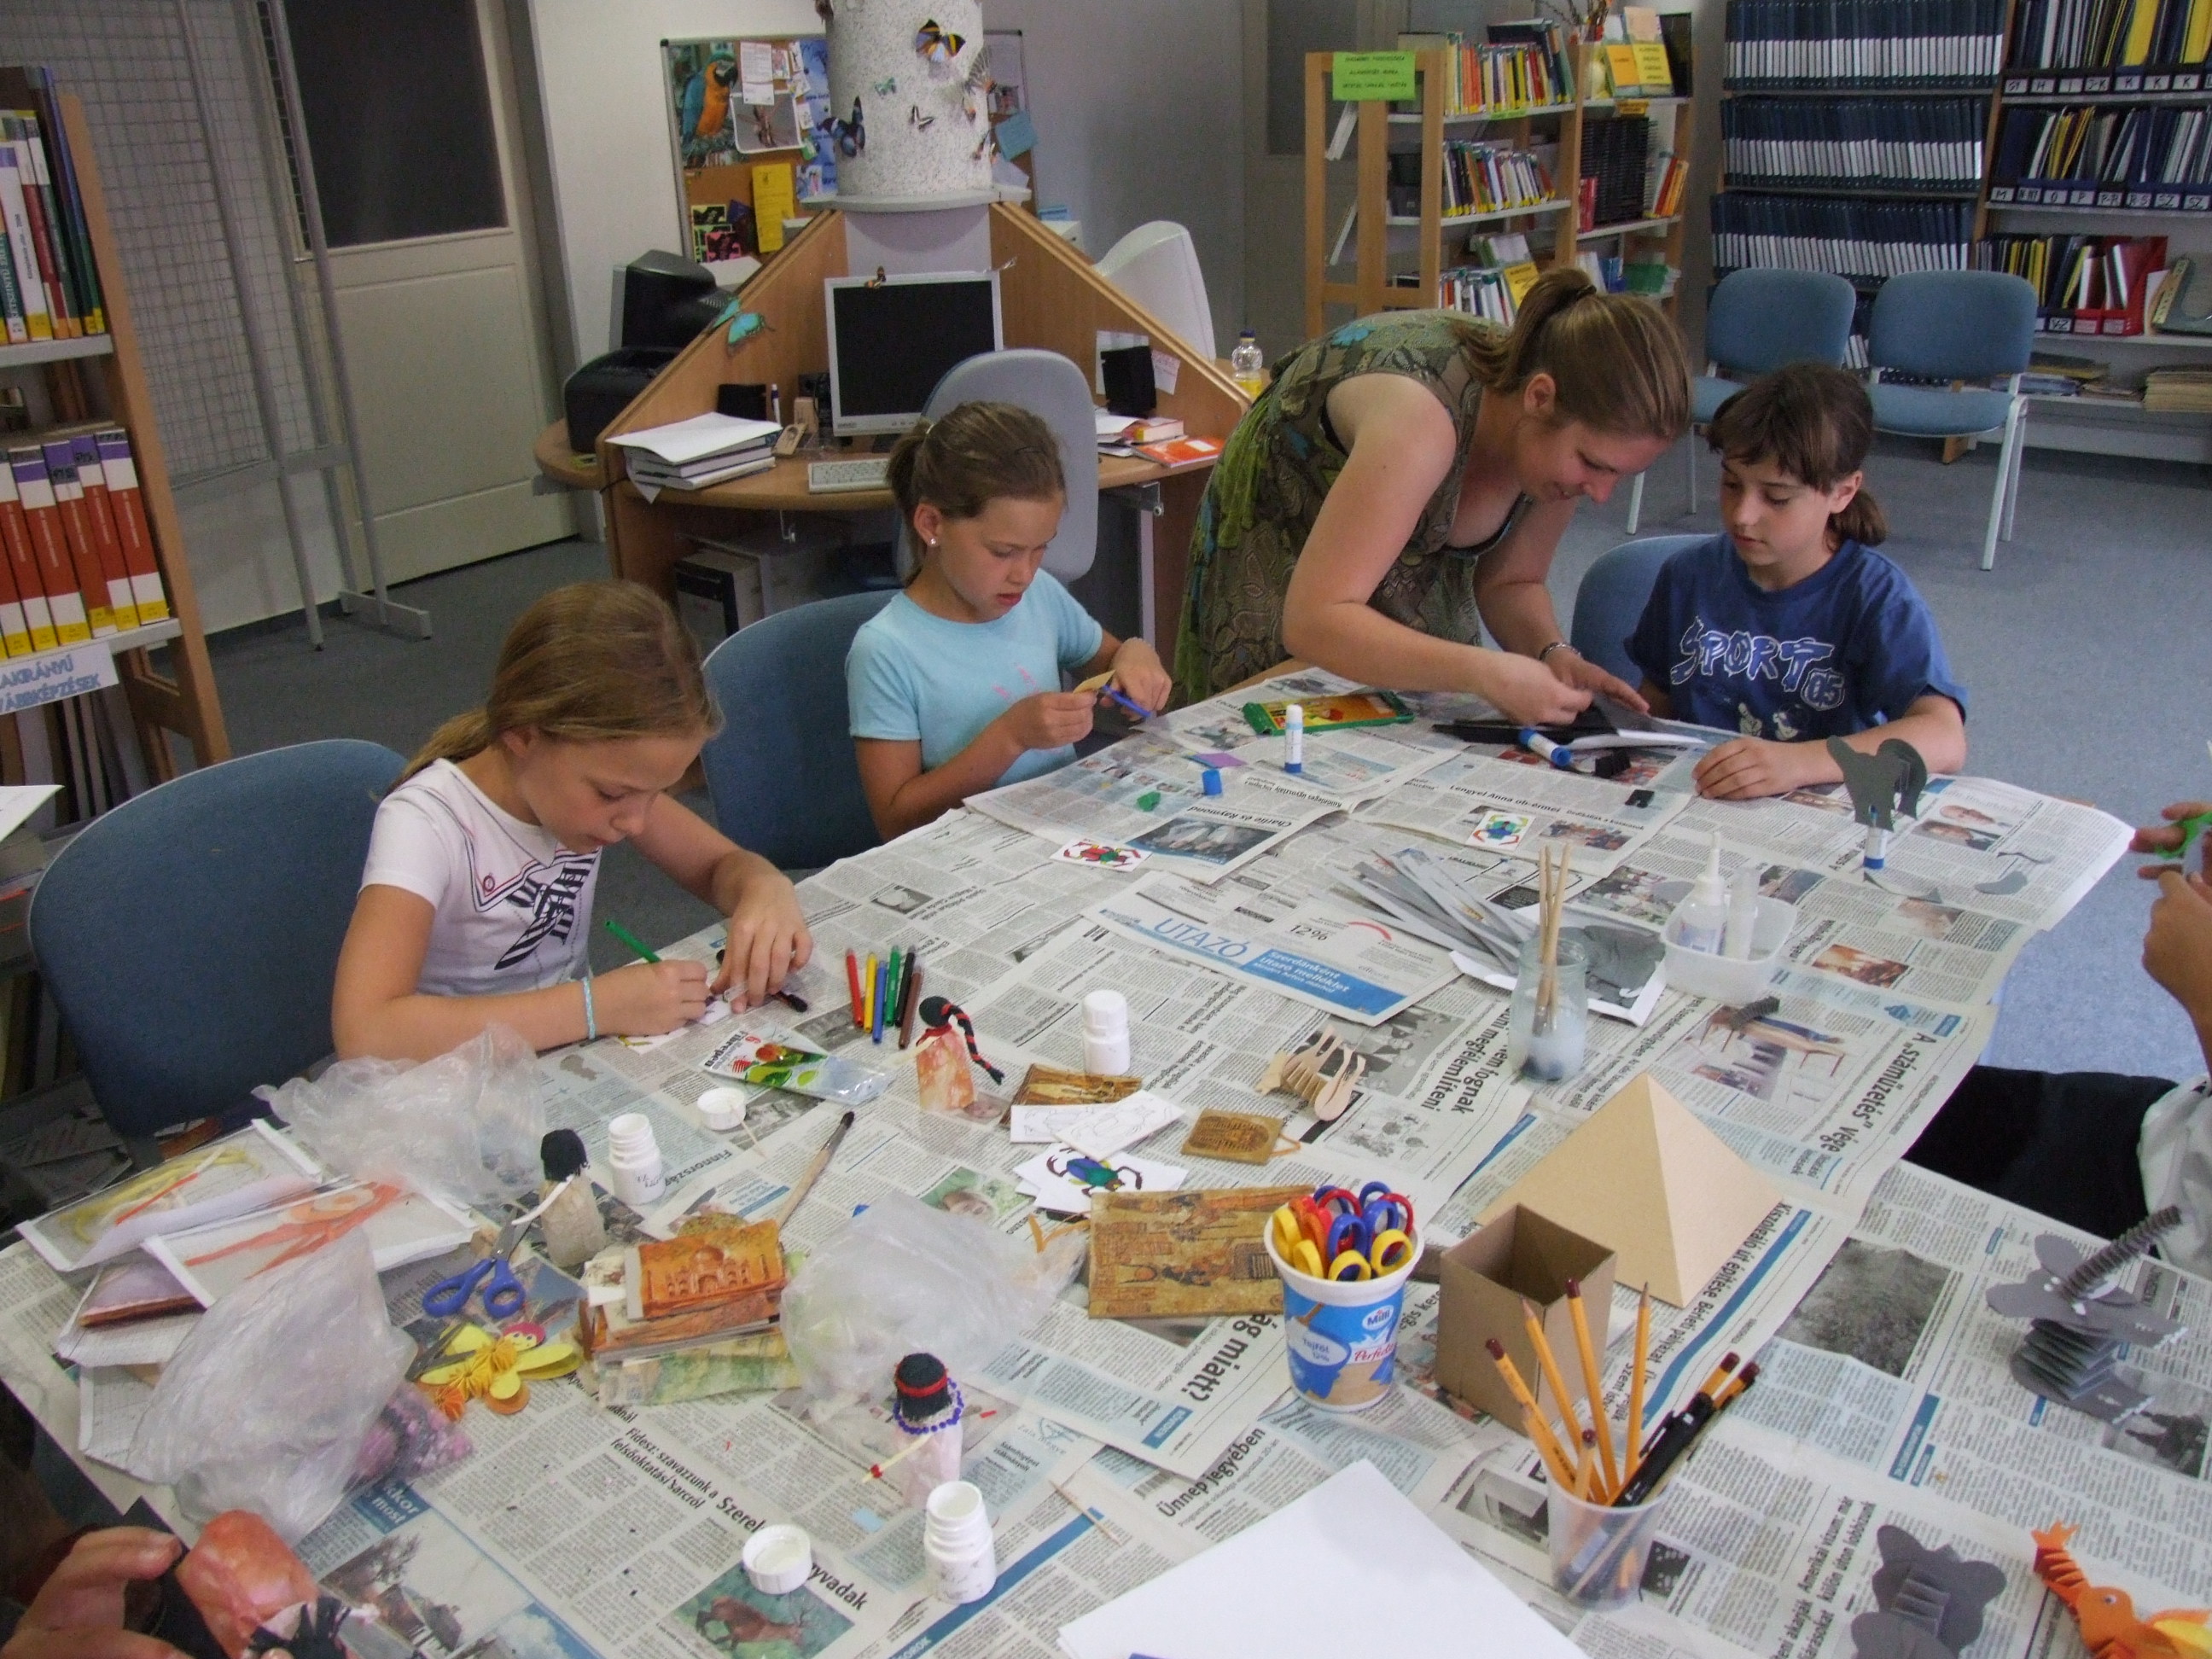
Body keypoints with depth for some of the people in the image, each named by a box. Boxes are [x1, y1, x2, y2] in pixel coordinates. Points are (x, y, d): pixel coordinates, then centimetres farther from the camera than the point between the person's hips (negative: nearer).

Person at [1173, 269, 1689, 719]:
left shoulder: (1564, 431, -19)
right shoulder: (1424, 419, -39)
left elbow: (1509, 582, -5)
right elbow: (1311, 620, -43)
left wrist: (1553, 653, -25)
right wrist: (1486, 673, -48)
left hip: (1417, 566, 5)